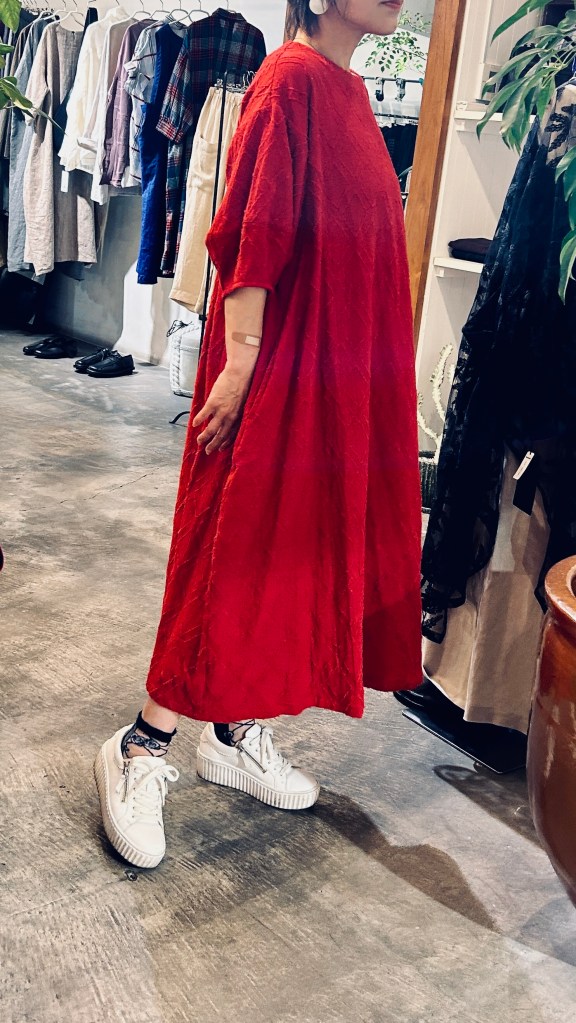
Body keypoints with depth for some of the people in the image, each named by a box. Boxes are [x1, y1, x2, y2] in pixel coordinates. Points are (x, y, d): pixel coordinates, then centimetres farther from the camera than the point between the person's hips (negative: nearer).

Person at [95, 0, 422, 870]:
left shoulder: (350, 89, 16)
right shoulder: (293, 78, -10)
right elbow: (253, 231, -16)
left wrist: (376, 369, 17)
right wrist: (239, 364, -20)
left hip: (343, 375, 9)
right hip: (281, 363, -9)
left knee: (311, 547, 11)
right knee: (239, 551, -5)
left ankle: (238, 735, 25)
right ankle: (139, 752, 9)